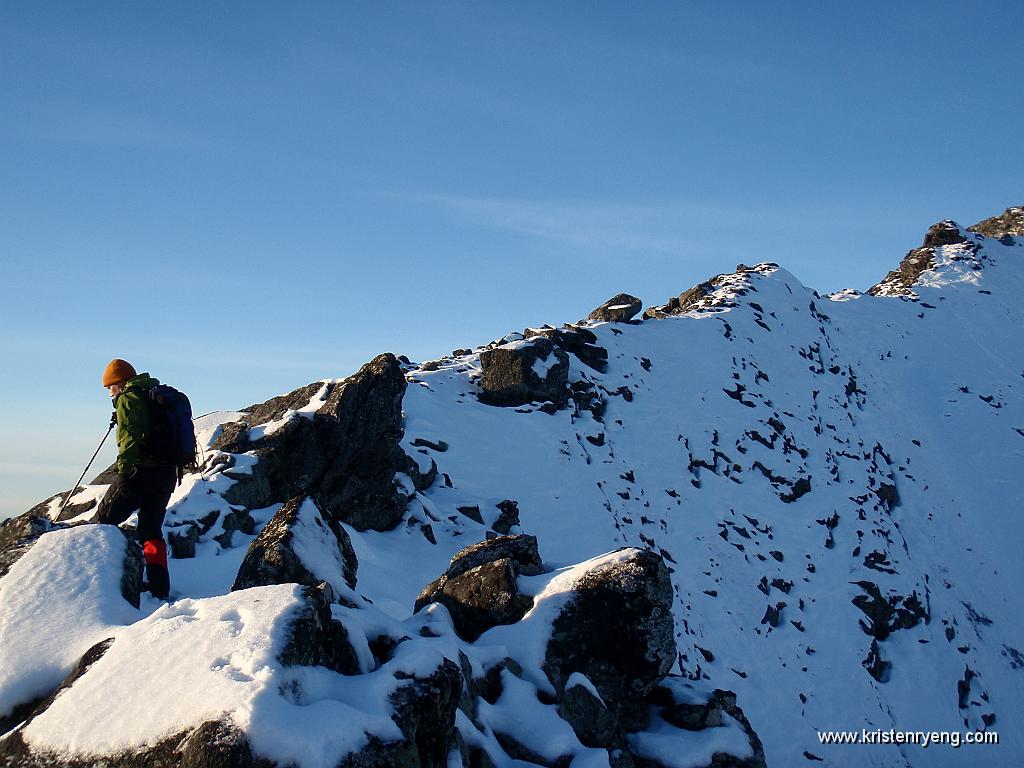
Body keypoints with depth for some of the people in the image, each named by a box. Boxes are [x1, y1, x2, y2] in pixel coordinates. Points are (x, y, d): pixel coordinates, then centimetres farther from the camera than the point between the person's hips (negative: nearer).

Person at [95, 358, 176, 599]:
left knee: (105, 519, 4)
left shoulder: (128, 399, -5)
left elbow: (129, 436, -19)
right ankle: (159, 586, 3)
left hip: (141, 470, -8)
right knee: (151, 529, 11)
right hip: (167, 472, 8)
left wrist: (124, 467, -23)